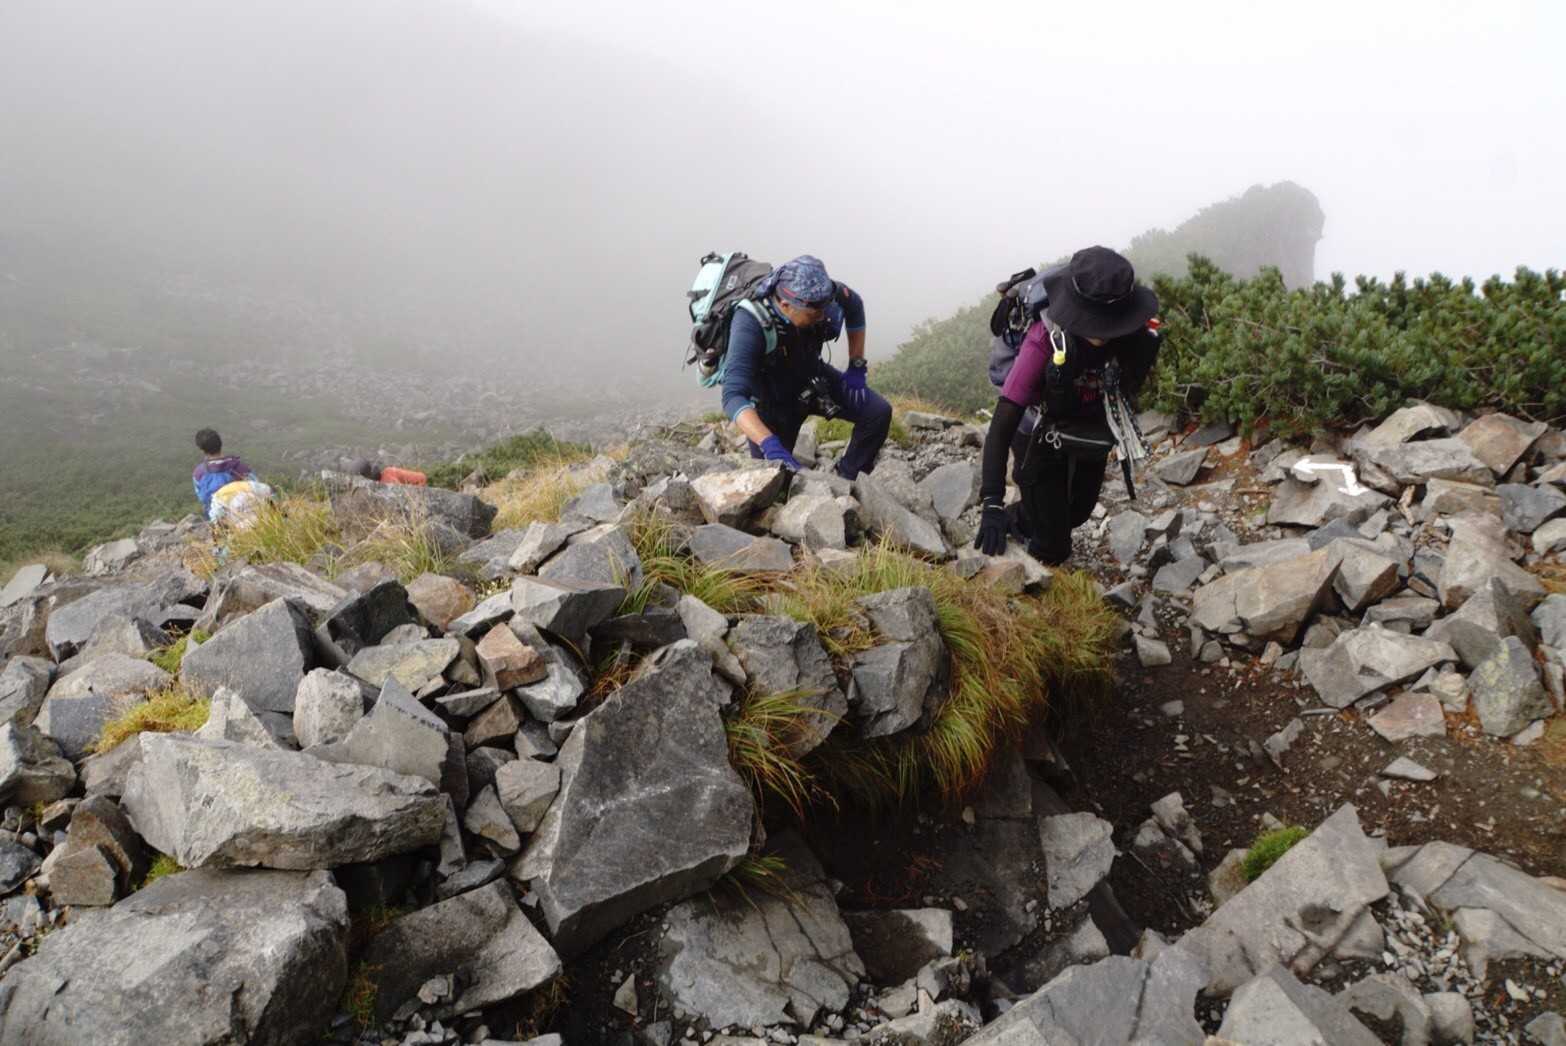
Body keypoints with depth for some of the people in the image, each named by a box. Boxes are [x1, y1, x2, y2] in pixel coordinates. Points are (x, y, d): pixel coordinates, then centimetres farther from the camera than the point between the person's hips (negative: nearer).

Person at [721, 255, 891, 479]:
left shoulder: (819, 292, -26)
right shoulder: (749, 323, -39)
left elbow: (854, 306, 0)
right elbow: (733, 396, -48)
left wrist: (856, 368, -2)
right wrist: (770, 445, -60)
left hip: (811, 377, 4)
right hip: (772, 395, -4)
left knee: (879, 412, -10)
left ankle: (846, 480, 7)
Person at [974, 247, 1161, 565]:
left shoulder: (1141, 330, -27)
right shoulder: (1046, 340, -40)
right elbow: (1002, 426, -40)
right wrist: (992, 503, -46)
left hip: (1093, 440, 5)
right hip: (1043, 440, -5)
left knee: (1077, 513, 26)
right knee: (1053, 546, -2)